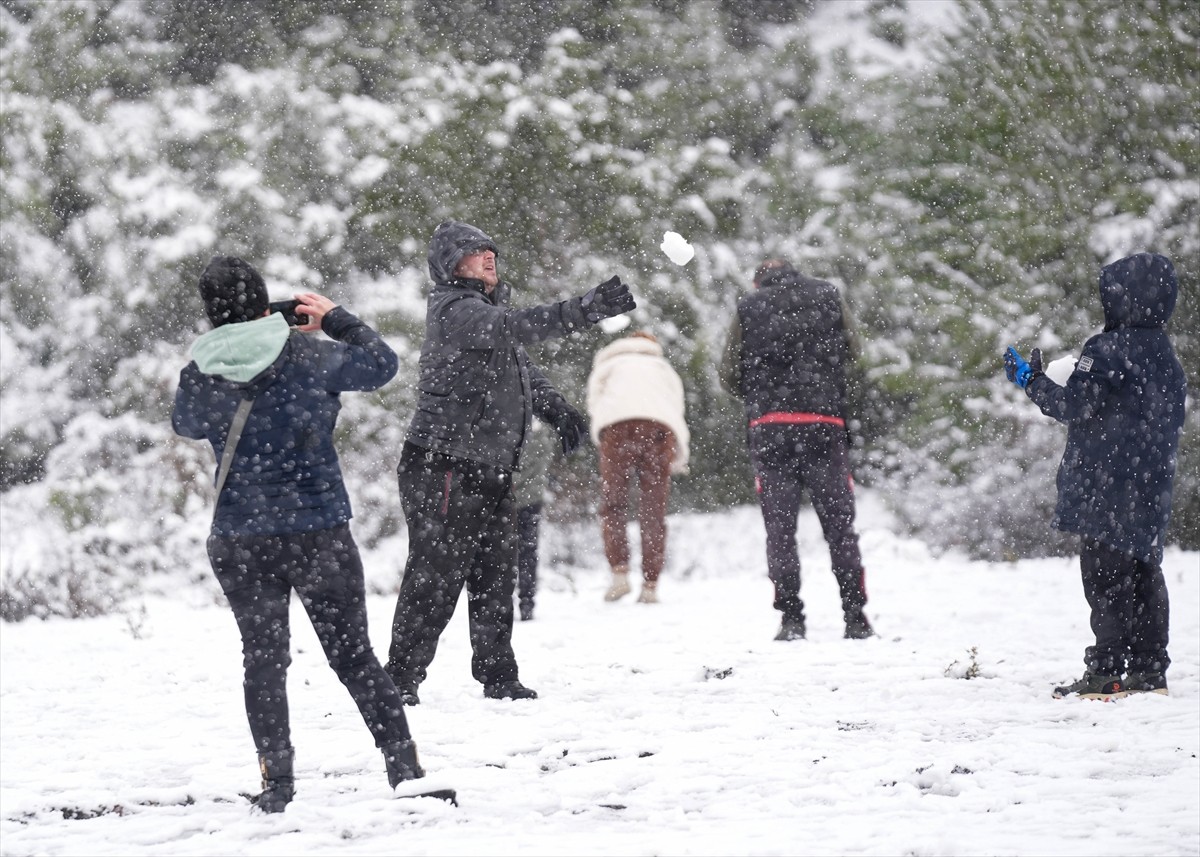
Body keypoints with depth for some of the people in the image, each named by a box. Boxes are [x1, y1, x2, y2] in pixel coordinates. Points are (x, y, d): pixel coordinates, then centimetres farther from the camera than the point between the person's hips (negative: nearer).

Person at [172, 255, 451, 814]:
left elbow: (186, 426, 17)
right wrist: (337, 320, 17)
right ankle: (406, 770, 5)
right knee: (353, 655, 8)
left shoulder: (199, 376, -4)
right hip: (318, 532, -1)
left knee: (263, 658, 11)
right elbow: (381, 365, 6)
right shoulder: (311, 357, -9)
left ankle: (276, 781, 7)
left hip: (237, 542, 1)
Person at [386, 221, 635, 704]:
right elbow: (516, 328, -31)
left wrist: (555, 409, 13)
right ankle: (400, 678, -1)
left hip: (491, 473, 9)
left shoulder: (488, 308, 17)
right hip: (444, 473, -9)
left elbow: (520, 368, 29)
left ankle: (498, 676, 18)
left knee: (495, 581, 11)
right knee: (434, 581, -7)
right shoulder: (455, 312, -14)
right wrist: (587, 310, -38)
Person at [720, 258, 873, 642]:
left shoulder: (749, 307, 6)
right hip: (824, 423, 1)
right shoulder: (827, 296, 9)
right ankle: (856, 618, 1)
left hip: (769, 427, 0)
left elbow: (730, 375, 5)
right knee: (839, 525, 6)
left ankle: (791, 618, -2)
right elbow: (847, 355, 14)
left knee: (779, 528, 5)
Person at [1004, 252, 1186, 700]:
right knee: (1145, 576, 11)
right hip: (1151, 491, 8)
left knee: (1106, 579, -6)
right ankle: (1149, 668, 13)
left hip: (1105, 488, -8)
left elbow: (1074, 406, -15)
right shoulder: (1165, 357, 12)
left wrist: (1031, 380, -2)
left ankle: (1106, 672, -8)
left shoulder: (1109, 351, -14)